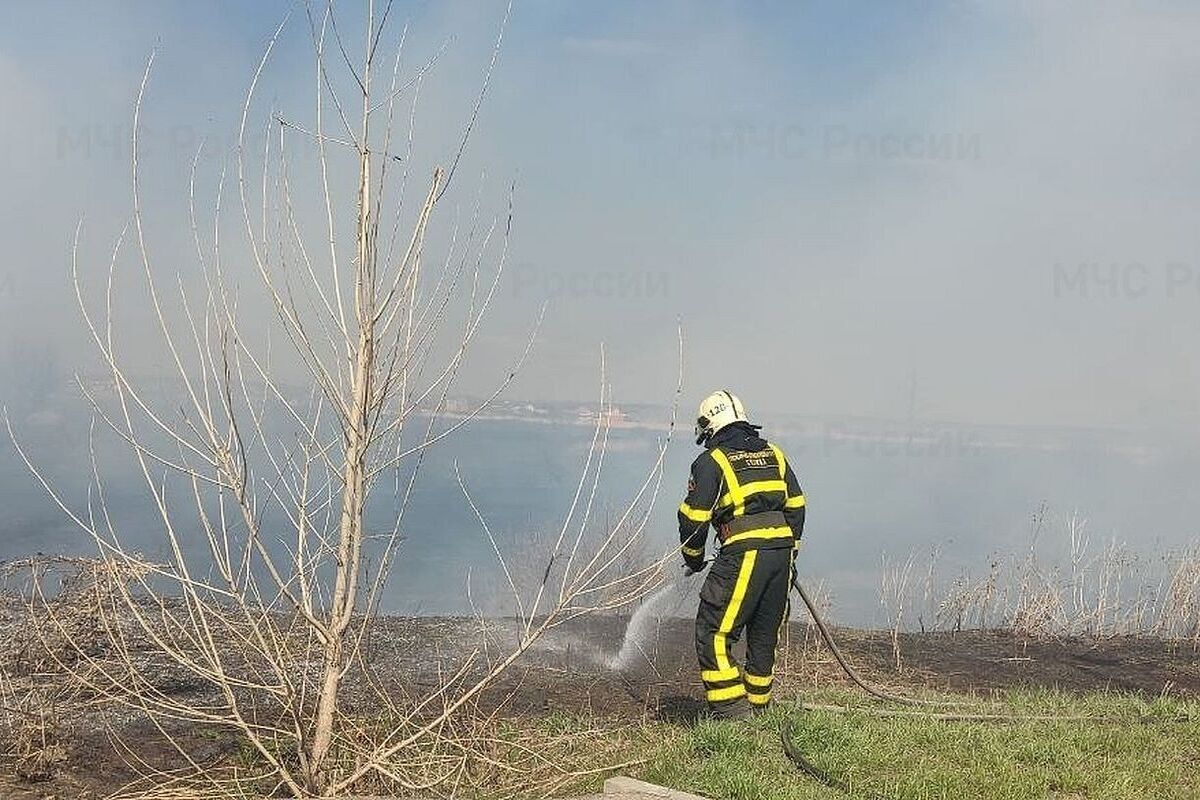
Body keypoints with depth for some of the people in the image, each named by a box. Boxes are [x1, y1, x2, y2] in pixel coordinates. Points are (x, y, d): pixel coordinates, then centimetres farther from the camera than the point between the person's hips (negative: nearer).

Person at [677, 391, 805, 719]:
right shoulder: (774, 454, 19)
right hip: (782, 551, 7)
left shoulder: (711, 461, 1)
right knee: (764, 636, 17)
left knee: (713, 633, -2)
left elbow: (694, 517, -1)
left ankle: (732, 713, -7)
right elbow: (796, 506, 17)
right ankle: (757, 708, 26)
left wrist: (693, 558, 15)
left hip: (743, 555, -7)